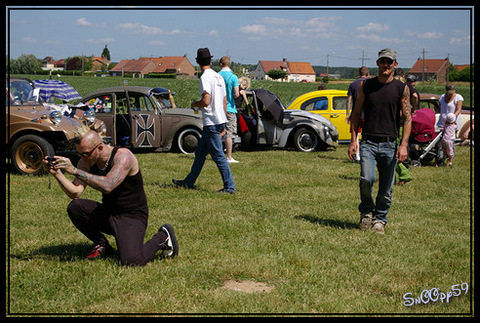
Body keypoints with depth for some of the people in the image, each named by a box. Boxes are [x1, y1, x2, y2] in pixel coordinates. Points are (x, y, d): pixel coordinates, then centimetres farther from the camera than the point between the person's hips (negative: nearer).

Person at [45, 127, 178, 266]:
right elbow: (75, 193, -9)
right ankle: (102, 245, 6)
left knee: (131, 261, -29)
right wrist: (57, 173, -23)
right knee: (74, 207, -19)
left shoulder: (123, 156, -21)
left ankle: (162, 237, 4)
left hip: (132, 217, -6)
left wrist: (74, 170, -38)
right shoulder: (86, 161, -1)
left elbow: (107, 186, -37)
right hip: (107, 214, 6)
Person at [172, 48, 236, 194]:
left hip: (211, 122, -9)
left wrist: (195, 104, 0)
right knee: (200, 153, 17)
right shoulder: (219, 77, 14)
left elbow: (206, 101, -23)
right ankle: (188, 182, 27)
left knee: (218, 156, -6)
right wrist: (223, 125, 21)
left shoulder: (205, 77, -13)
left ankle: (229, 187, -4)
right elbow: (224, 102, 16)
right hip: (219, 121, 9)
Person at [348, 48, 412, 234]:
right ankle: (366, 212, 8)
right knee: (367, 179, -18)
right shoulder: (365, 86, 8)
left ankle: (379, 219, 22)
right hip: (368, 142, 0)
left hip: (390, 144, 0)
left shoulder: (401, 89, 5)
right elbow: (356, 114, 12)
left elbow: (407, 118, 2)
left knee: (386, 188, 3)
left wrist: (403, 145, -9)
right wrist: (353, 140, 4)